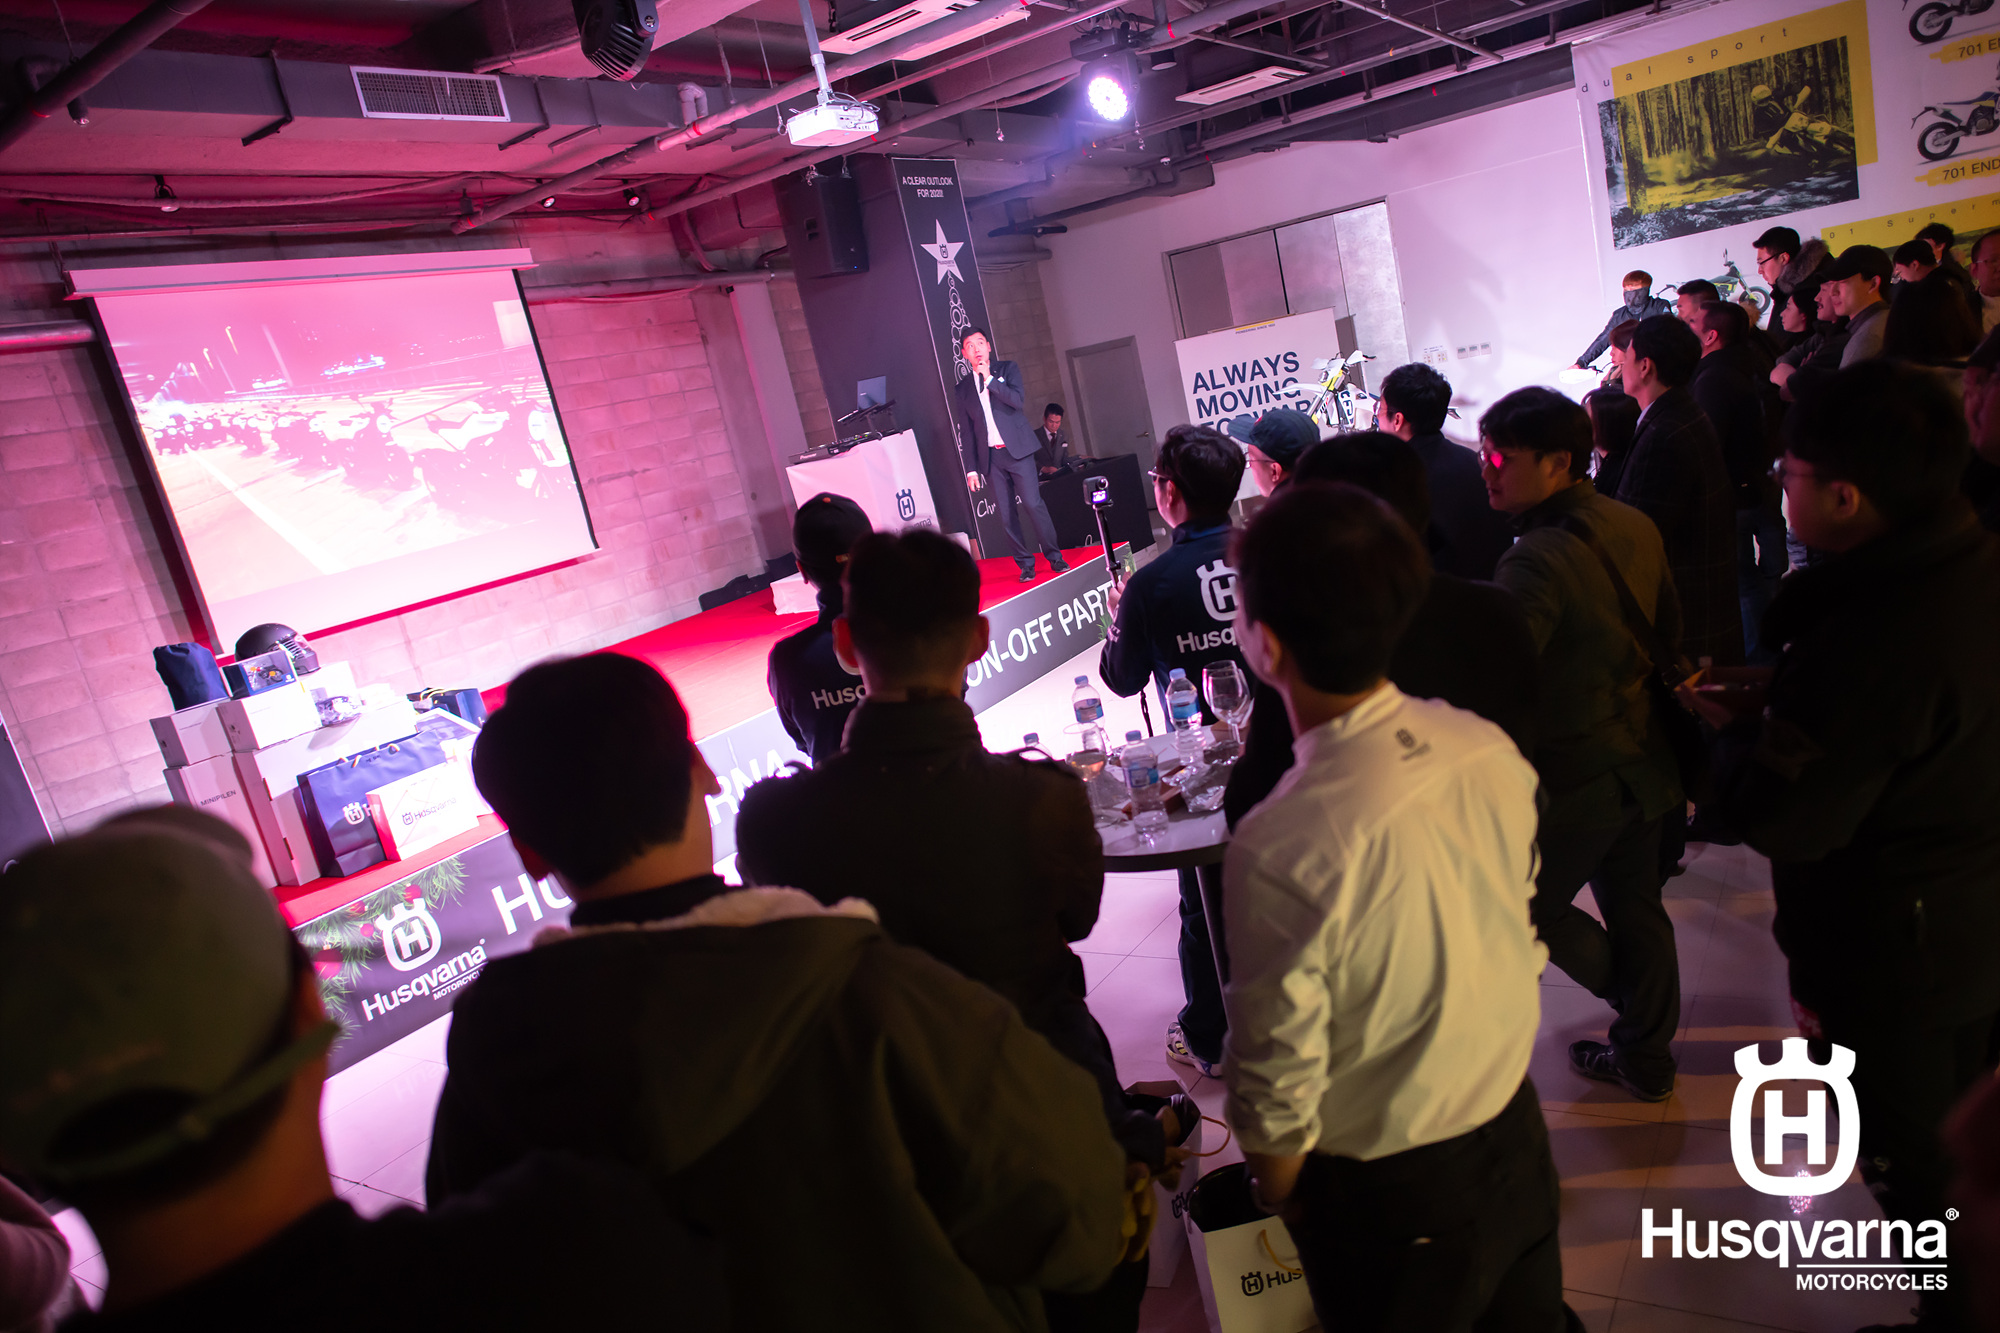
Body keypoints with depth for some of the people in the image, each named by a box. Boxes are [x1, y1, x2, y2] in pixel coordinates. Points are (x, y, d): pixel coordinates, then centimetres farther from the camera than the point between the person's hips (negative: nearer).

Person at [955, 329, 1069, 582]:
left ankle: (1054, 556, 0)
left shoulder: (1008, 369, 7)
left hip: (1017, 449, -2)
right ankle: (1026, 563, 7)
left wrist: (989, 379, -12)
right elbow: (966, 432, 11)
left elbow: (1017, 400, -10)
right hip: (991, 457, 2)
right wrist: (971, 468, 6)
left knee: (1033, 503, -11)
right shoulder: (963, 388, 11)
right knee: (1006, 514, -1)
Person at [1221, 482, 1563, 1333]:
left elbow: (1279, 1083, -22)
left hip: (1390, 1194, -5)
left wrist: (1273, 1189, -1)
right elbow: (1522, 933, 0)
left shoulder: (1283, 850, -35)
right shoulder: (1489, 749, -16)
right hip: (1515, 1126, 5)